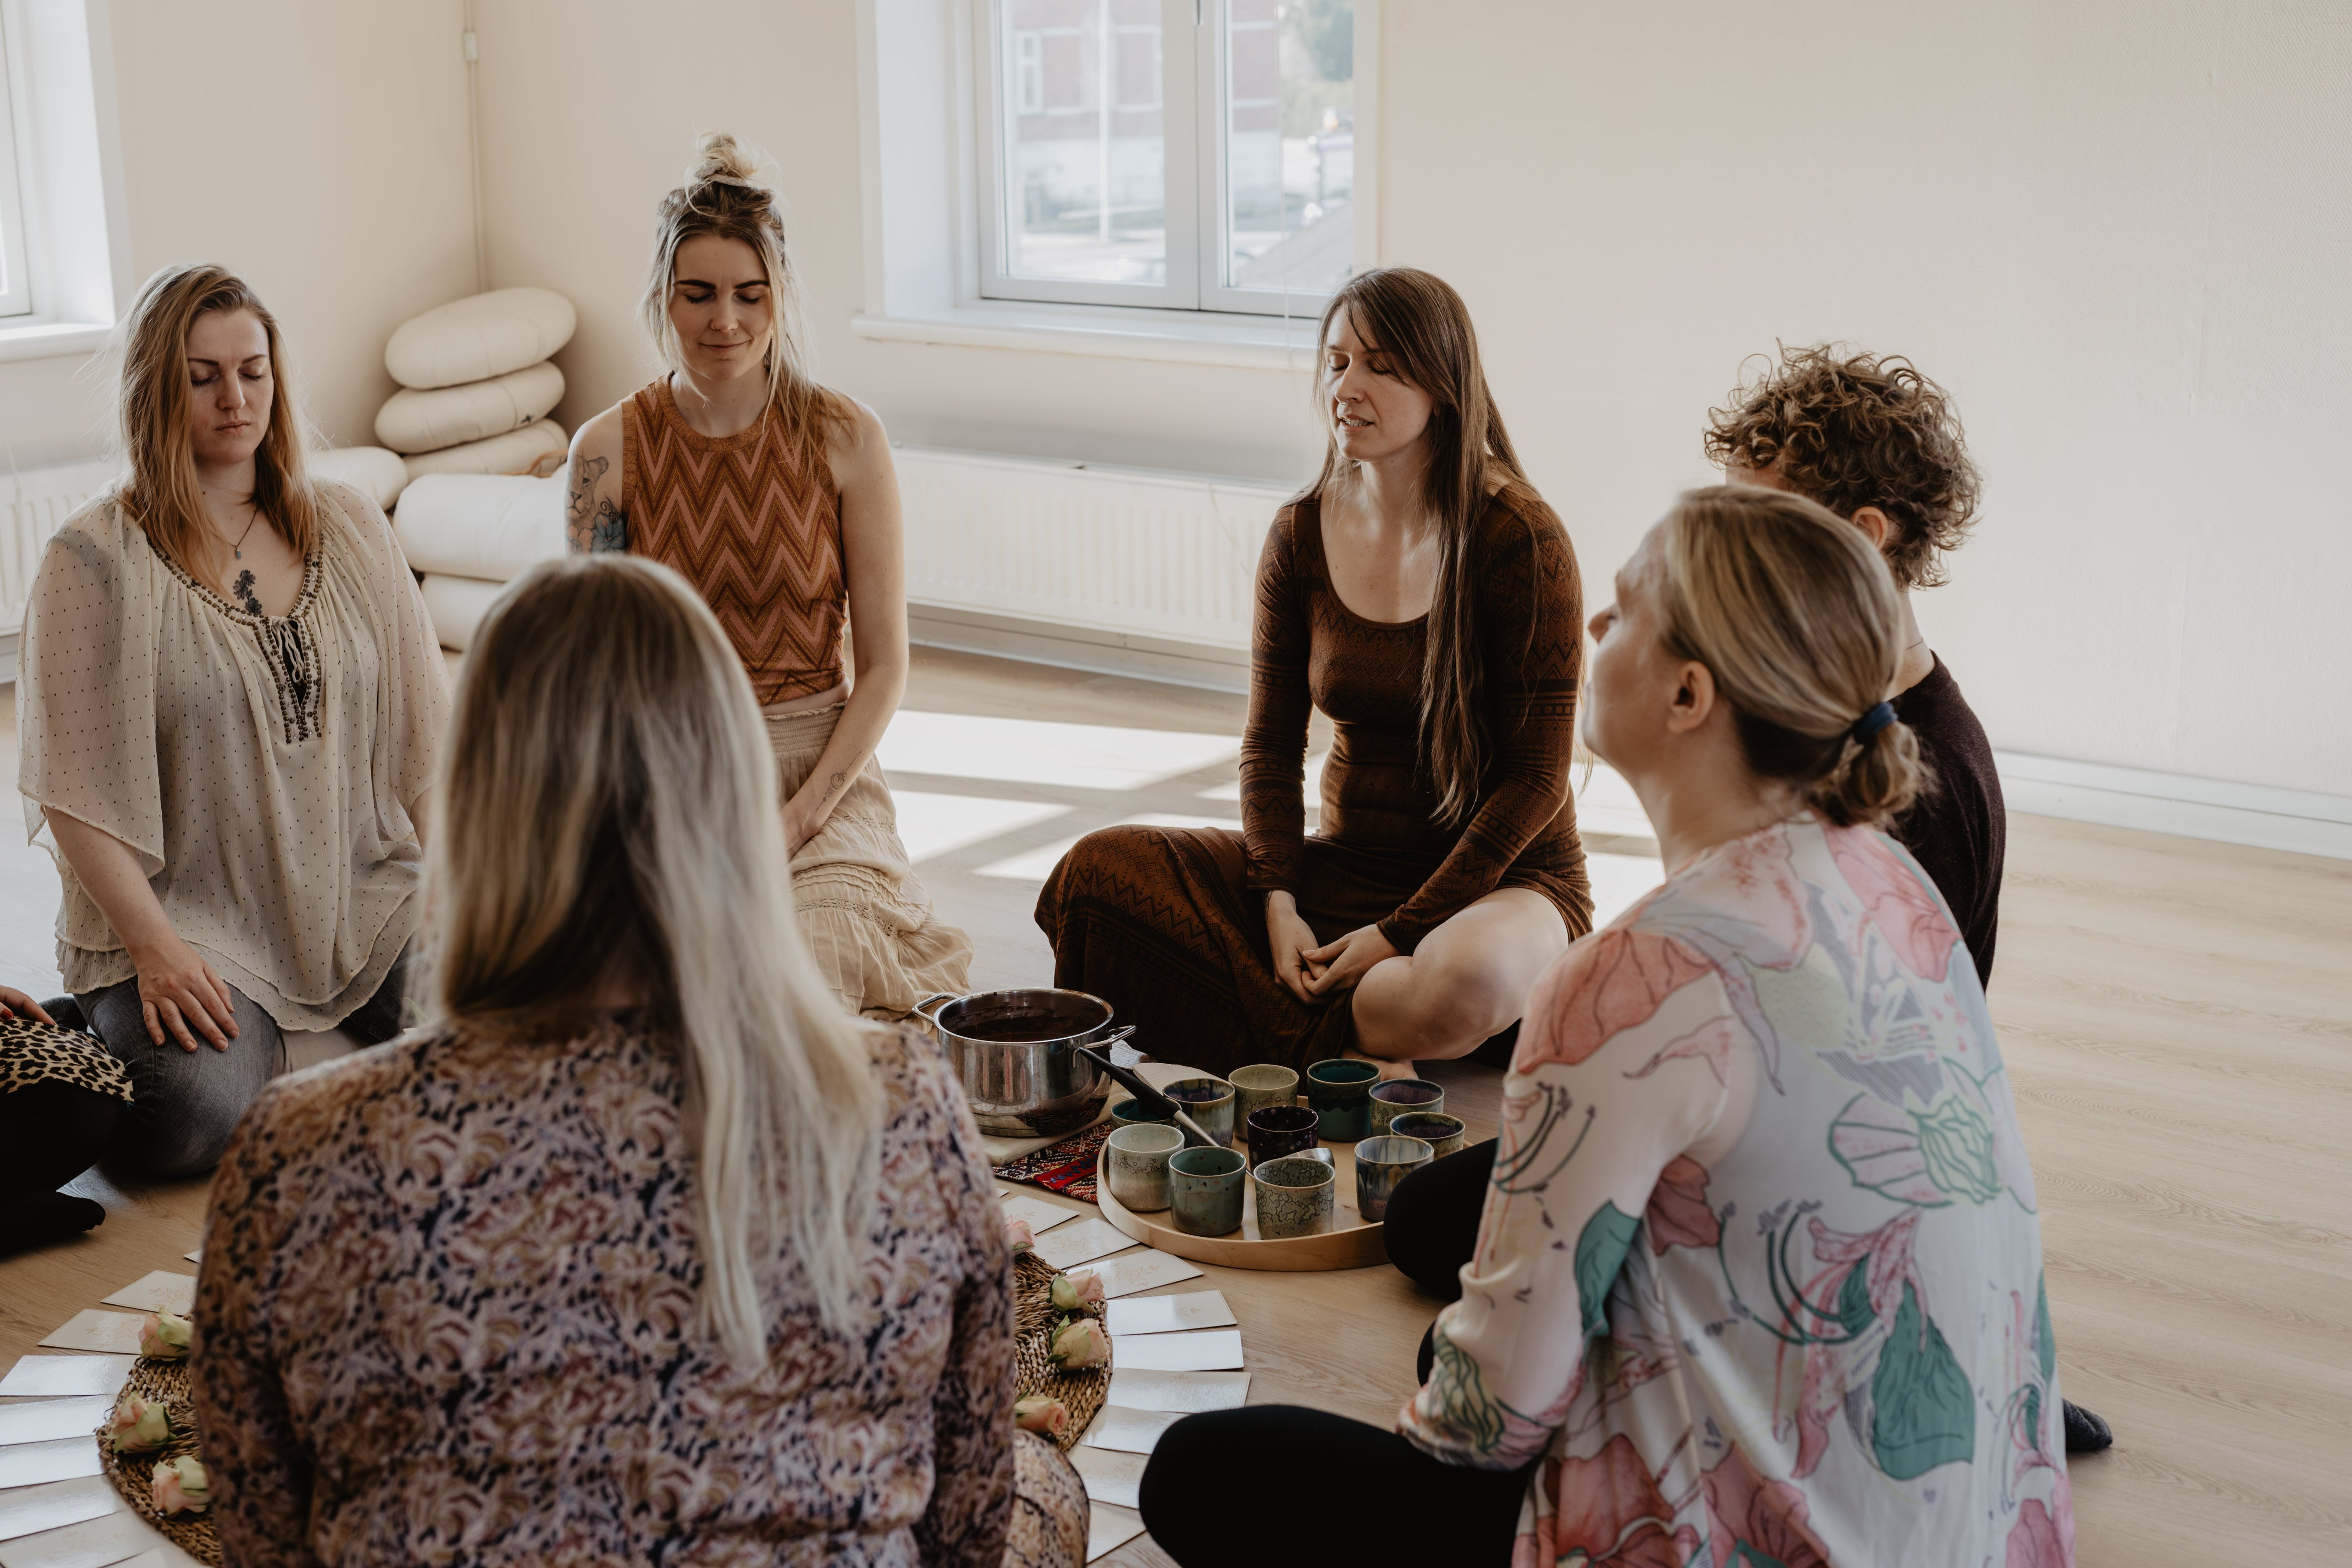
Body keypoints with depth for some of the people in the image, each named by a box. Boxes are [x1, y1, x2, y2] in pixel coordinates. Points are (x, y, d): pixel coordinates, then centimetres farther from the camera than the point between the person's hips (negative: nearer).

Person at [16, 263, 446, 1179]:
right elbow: (73, 788, -9)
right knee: (193, 1121, -29)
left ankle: (330, 1016, 10)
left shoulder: (350, 529, 9)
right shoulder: (96, 561, -5)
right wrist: (154, 948, -16)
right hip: (185, 916, -4)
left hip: (363, 894, 4)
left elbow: (422, 727, 10)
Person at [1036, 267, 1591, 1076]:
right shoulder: (1302, 533, 2)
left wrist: (1399, 933, -17)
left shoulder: (1521, 539, -14)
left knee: (1463, 984, -40)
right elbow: (1271, 743, 5)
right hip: (1345, 862, 4)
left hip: (1504, 880, -4)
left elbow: (1536, 779, -13)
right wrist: (1279, 906, -12)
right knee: (1099, 869, -15)